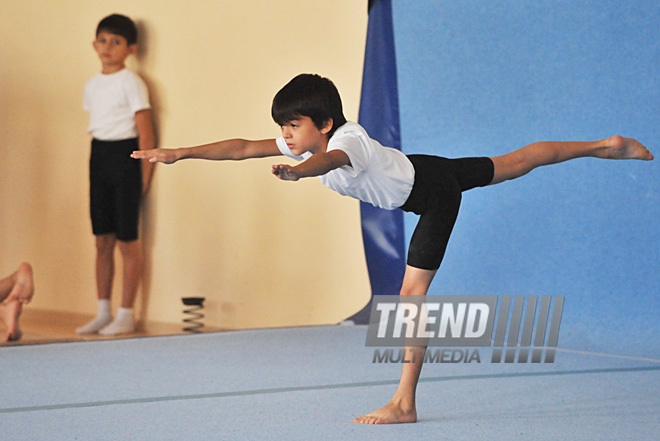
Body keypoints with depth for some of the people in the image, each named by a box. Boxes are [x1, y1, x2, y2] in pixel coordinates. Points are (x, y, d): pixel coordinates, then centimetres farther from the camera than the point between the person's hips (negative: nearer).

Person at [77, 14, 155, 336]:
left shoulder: (131, 83, -8)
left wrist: (145, 175, -11)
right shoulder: (92, 85, 13)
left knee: (127, 240, -3)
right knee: (102, 240, 9)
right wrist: (98, 159, 11)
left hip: (124, 156, -7)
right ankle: (103, 312, 15)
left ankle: (126, 315, 2)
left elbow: (145, 132, -9)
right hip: (98, 156, 7)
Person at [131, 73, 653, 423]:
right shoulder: (308, 141, -12)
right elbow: (244, 148, -13)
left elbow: (329, 161, -61)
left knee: (413, 290, -13)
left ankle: (405, 403, -11)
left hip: (435, 188, -9)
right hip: (419, 172, 9)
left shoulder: (346, 142, -36)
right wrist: (179, 153, -19)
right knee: (514, 162, 25)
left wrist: (298, 171, -82)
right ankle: (604, 146, 41)